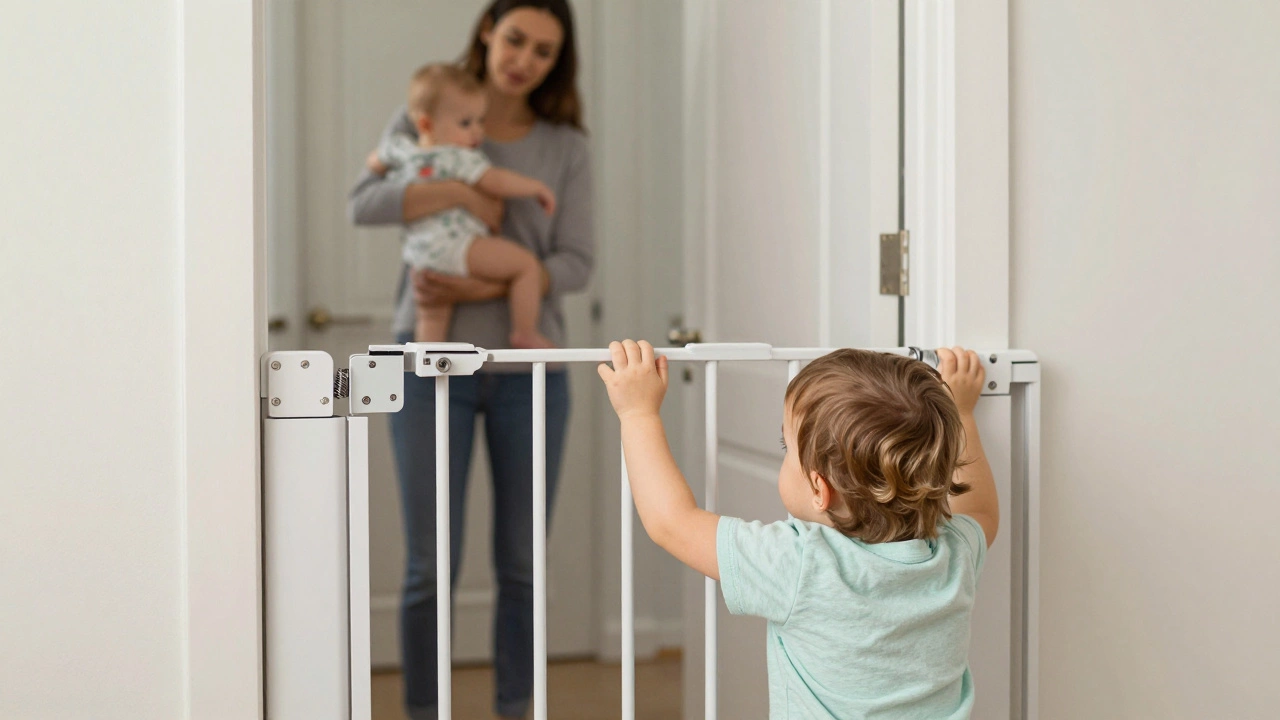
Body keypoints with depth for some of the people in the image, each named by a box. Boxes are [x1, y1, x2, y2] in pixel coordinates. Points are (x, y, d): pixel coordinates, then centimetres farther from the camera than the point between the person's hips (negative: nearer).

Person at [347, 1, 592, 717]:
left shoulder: (566, 148, 6)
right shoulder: (424, 120, 4)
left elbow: (577, 263, -3)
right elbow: (364, 204, -10)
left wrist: (484, 290, -16)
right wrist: (465, 193, -17)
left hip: (529, 370, 2)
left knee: (522, 565, 7)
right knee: (431, 567, -1)